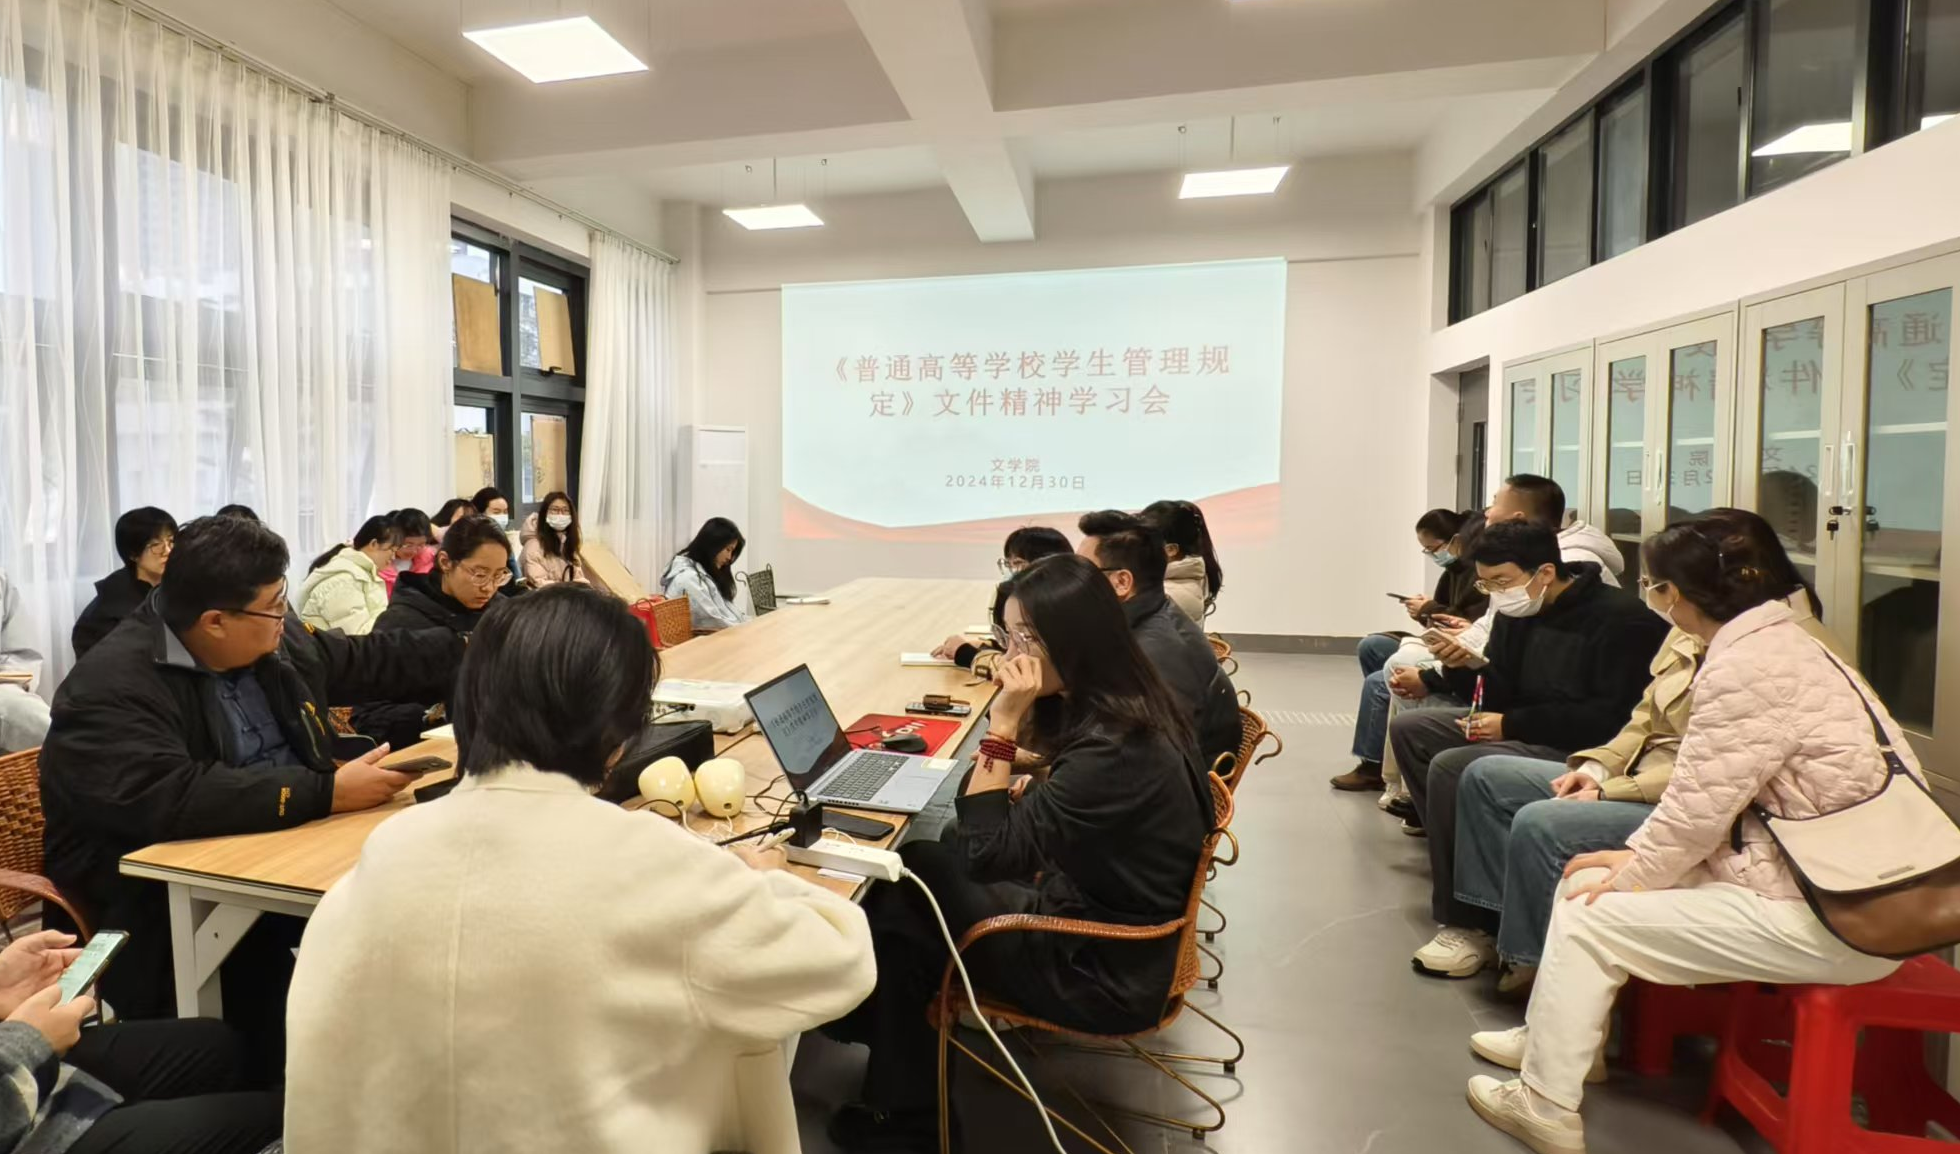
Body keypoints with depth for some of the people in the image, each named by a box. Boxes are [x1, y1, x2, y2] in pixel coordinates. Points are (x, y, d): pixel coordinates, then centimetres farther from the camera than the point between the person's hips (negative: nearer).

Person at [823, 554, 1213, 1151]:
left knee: (899, 911, 0)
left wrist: (1003, 722, -27)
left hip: (1103, 967, -8)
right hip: (1089, 906, 9)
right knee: (913, 867, 7)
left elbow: (987, 852, -24)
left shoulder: (1114, 749, -31)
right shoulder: (1120, 707, -3)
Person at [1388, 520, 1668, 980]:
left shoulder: (1620, 619, -17)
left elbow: (1611, 718, -23)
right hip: (1524, 731, 9)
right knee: (1408, 729, 2)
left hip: (1579, 751, -9)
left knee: (1451, 768, -27)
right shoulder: (1518, 610, 6)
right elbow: (1501, 691, 7)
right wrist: (1462, 668, -15)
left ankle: (1470, 925, -16)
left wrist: (1513, 725, -22)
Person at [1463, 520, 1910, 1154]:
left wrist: (1627, 876, -5)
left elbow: (1697, 808, -20)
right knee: (1586, 879, 11)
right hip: (1819, 877, 9)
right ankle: (1555, 1038, 29)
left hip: (1831, 916, -9)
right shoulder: (1773, 643, 9)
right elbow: (1707, 793, 10)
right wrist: (1633, 856, 6)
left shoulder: (1748, 666, -22)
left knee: (1587, 917, -5)